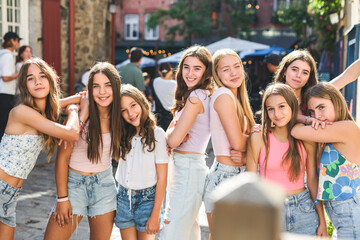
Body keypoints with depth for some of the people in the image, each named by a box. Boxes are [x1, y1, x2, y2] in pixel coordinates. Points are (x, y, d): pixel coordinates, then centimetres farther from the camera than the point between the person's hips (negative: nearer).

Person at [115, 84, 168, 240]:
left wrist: (155, 215, -11)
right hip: (123, 198, 4)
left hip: (147, 199, -4)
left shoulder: (157, 134, -12)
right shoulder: (122, 134, 3)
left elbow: (162, 178, -10)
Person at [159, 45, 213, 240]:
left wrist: (171, 131, 1)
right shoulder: (204, 95, 12)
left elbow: (173, 140, -21)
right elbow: (172, 138, 12)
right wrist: (175, 132, -10)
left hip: (187, 168, -10)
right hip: (184, 166, 10)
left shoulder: (196, 97, -17)